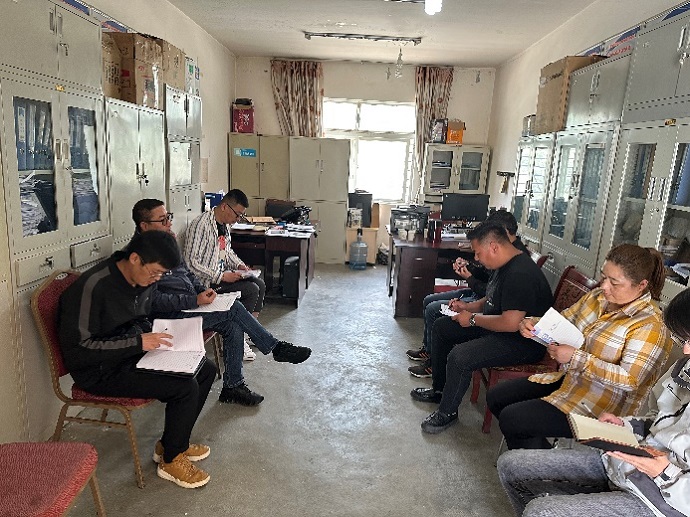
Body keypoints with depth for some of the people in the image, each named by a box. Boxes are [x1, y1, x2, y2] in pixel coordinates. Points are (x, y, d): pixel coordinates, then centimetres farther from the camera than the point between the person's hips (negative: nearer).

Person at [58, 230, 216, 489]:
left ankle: (174, 442, 18)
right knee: (186, 387, -22)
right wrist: (138, 343, -26)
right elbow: (77, 348, -24)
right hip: (101, 371, -9)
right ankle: (170, 460, 3)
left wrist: (155, 336, -3)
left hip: (134, 355, 9)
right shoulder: (93, 287, -26)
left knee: (205, 369, 3)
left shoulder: (143, 280, 0)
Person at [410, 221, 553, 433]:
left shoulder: (520, 274, -28)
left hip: (523, 342, -11)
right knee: (441, 326, 12)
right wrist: (468, 306, 4)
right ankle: (439, 388, 24)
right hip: (496, 326, 11)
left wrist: (473, 319, -19)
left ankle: (447, 412, -2)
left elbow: (510, 323, -33)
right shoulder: (504, 265, 5)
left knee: (459, 356, -28)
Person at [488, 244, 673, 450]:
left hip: (600, 406, -8)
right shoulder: (597, 297, 2)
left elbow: (629, 379, -25)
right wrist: (533, 324, -10)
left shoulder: (649, 325, -18)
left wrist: (576, 358, -30)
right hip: (568, 379, 8)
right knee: (496, 397, 3)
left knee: (510, 419, -16)